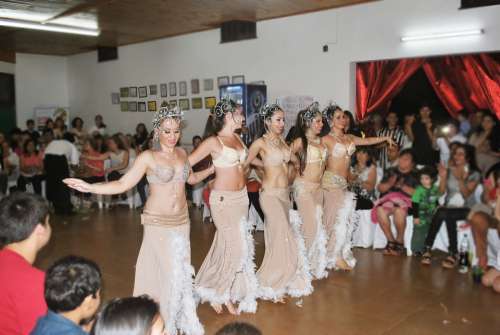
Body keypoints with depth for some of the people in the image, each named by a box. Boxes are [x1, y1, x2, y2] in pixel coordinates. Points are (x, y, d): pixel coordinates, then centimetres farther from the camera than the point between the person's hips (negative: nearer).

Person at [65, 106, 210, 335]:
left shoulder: (182, 153, 6)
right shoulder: (148, 157, -9)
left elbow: (191, 178, 23)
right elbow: (123, 184, -12)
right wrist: (89, 187, -21)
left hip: (181, 221, 4)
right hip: (158, 222, -4)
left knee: (180, 270, 7)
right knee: (166, 271, 0)